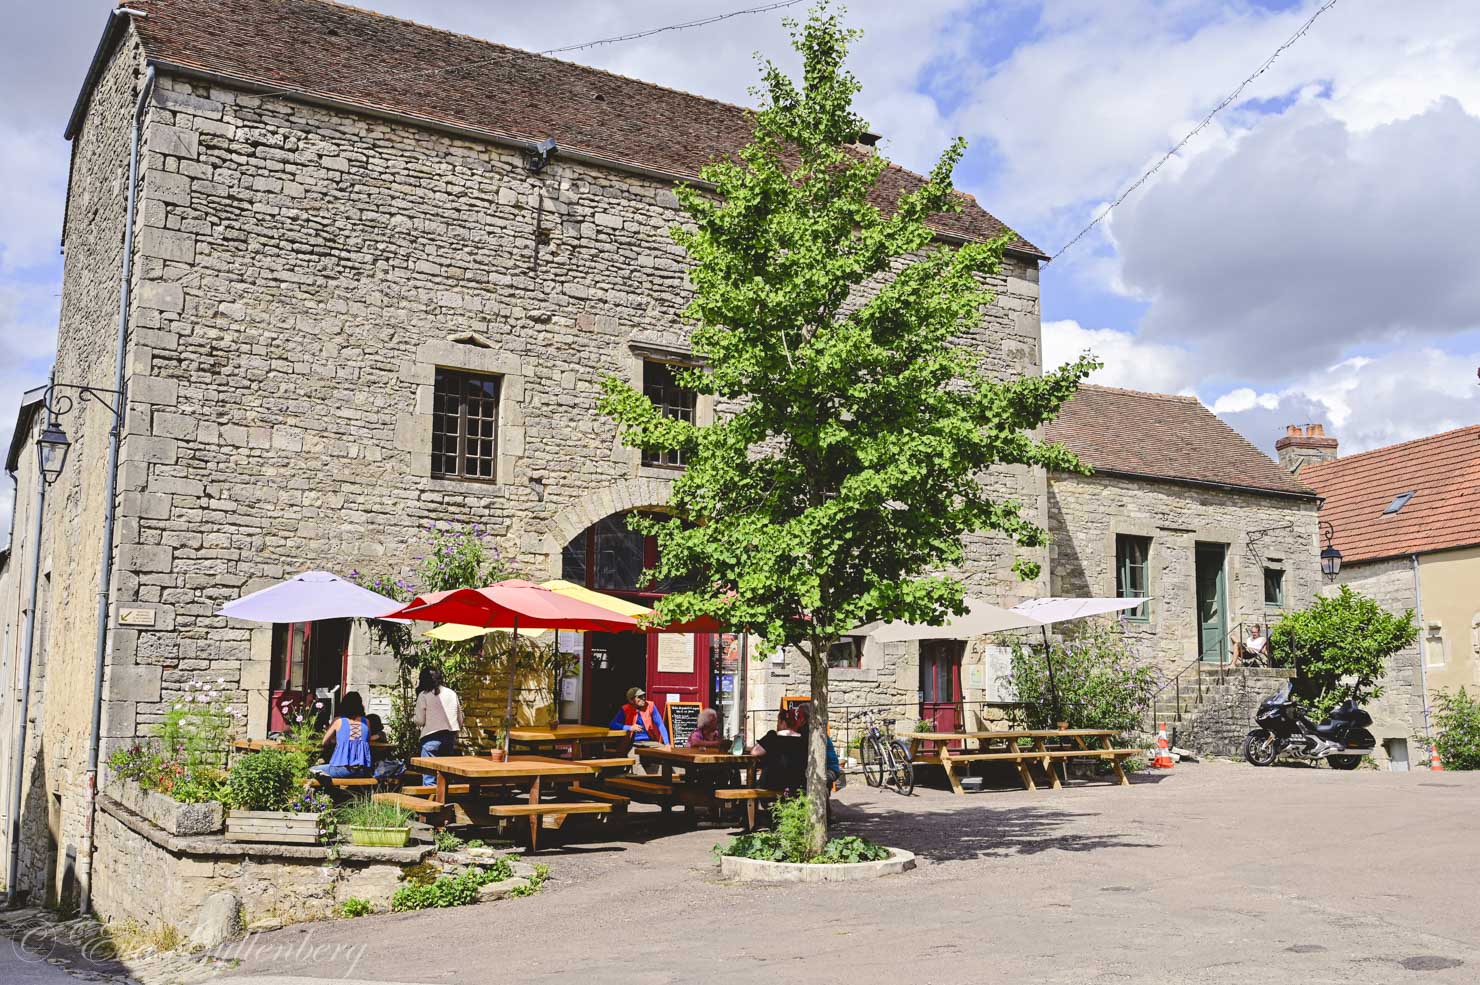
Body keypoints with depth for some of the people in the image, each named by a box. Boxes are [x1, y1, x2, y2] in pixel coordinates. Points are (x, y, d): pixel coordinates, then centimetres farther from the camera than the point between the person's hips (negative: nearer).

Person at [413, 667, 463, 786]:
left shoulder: (424, 695, -4)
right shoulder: (452, 693, 11)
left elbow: (420, 721, -4)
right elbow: (460, 719, 14)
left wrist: (413, 716, 16)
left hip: (432, 737, -5)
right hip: (451, 736, 5)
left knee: (429, 775, -2)